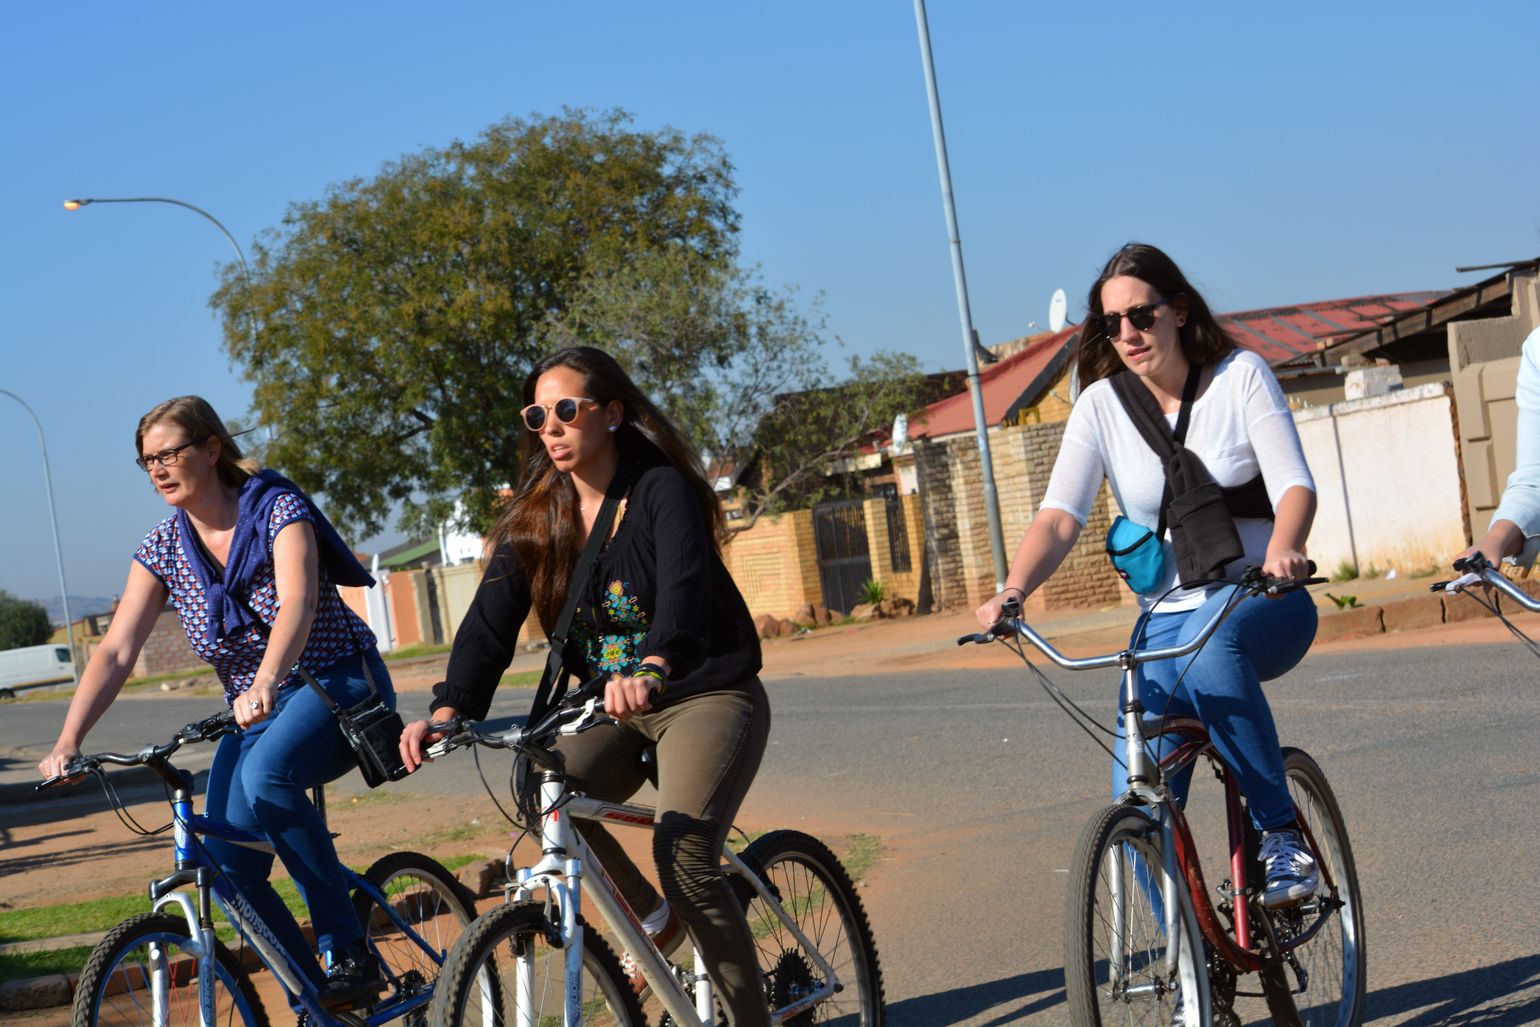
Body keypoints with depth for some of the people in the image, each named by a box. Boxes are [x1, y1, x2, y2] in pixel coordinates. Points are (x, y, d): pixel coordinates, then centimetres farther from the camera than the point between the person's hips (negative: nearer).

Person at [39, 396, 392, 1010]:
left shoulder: (275, 507, -13)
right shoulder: (163, 547, 1)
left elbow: (298, 599, -31)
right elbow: (116, 651, -7)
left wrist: (265, 683, -50)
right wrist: (68, 741, -21)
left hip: (341, 686, -5)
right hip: (254, 714, 5)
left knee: (265, 771, -36)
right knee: (226, 865, -17)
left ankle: (350, 953, -26)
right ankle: (317, 999, 1)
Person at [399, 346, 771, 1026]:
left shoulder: (661, 491, -15)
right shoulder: (536, 517, 2)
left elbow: (685, 588, -34)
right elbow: (491, 620, -10)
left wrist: (652, 669, -55)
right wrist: (448, 711, -28)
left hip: (706, 696, -6)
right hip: (615, 711, 6)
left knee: (683, 857, -25)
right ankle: (653, 916, 4)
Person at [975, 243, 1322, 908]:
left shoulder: (1240, 376, -4)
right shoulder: (1102, 405, -2)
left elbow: (1294, 483, -14)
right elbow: (1059, 517, -12)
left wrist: (1283, 549, -37)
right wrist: (1013, 591, -31)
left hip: (1261, 603, -2)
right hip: (1165, 619, 3)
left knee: (1209, 646, -39)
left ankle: (1281, 834, -24)